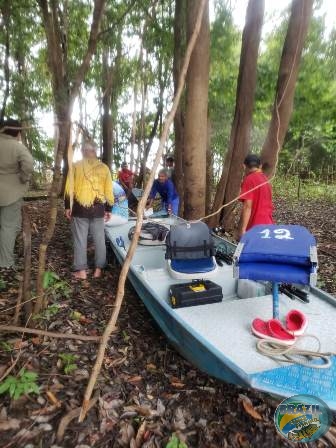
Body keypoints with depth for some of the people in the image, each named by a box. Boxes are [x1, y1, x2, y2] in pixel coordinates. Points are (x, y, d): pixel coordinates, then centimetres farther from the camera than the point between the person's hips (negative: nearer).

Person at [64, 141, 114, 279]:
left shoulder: (75, 166, 1)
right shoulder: (104, 168, 5)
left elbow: (69, 188, -1)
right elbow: (108, 191, 5)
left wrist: (67, 206, 6)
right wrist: (108, 209, 11)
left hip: (79, 208, -1)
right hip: (98, 208, 2)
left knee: (80, 239, 6)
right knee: (99, 239, 10)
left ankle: (81, 270, 10)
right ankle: (98, 269, 17)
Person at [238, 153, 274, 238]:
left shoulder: (249, 179, -12)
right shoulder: (265, 179, 13)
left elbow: (247, 206, -19)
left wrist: (242, 229, -19)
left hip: (255, 227, -8)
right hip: (267, 224, 8)